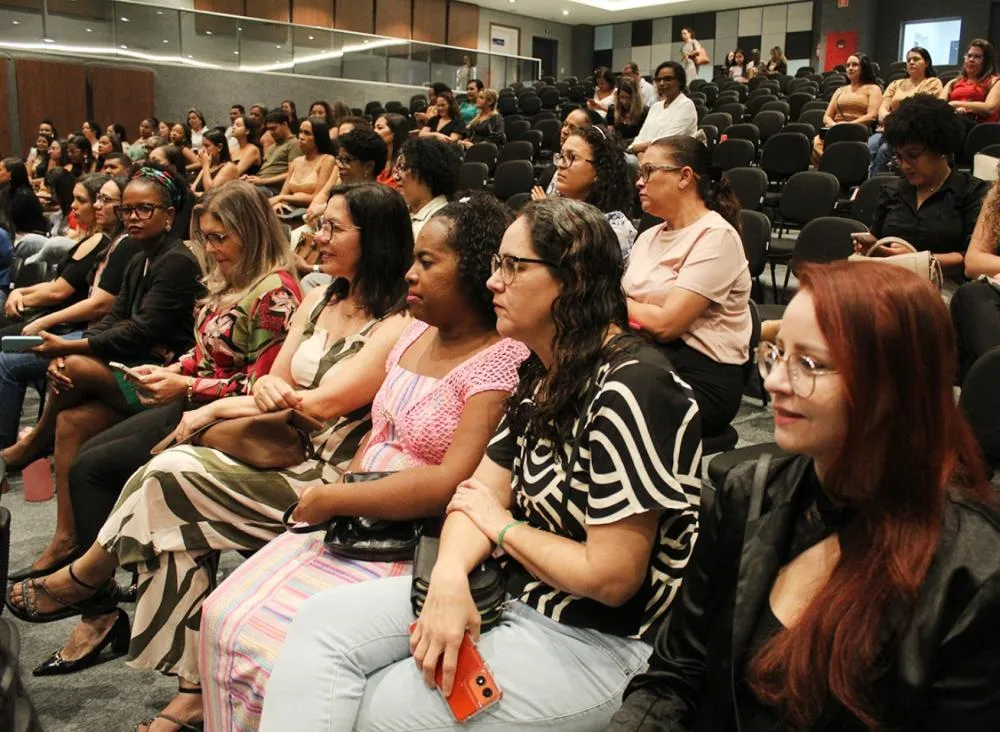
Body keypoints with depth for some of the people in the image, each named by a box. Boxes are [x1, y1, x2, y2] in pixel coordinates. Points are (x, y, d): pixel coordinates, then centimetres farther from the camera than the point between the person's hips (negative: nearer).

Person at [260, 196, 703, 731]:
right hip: (511, 596, 8)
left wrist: (502, 526, -8)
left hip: (595, 642, -8)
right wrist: (450, 575, -18)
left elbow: (611, 576, -24)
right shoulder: (542, 374, 7)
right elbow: (480, 492, 3)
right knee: (323, 621, -4)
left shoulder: (629, 389, -22)